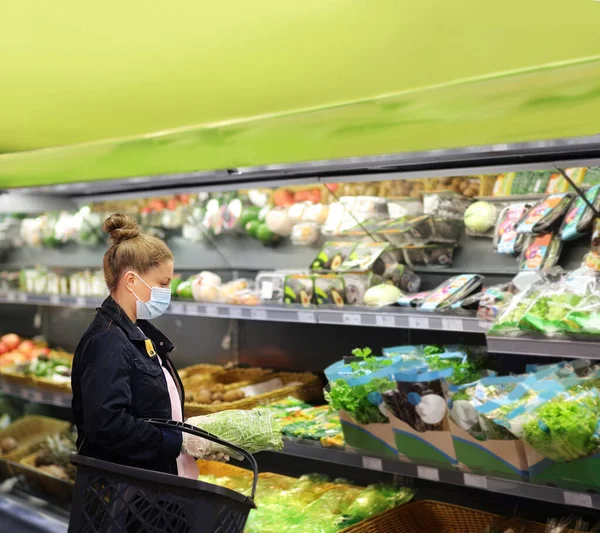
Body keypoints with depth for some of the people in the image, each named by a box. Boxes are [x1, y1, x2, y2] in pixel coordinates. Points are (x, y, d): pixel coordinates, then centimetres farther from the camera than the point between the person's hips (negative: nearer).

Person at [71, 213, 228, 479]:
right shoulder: (107, 342, -18)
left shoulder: (140, 334, 12)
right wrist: (180, 442, -21)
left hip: (155, 482, 9)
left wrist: (193, 437, 2)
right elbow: (107, 425, -27)